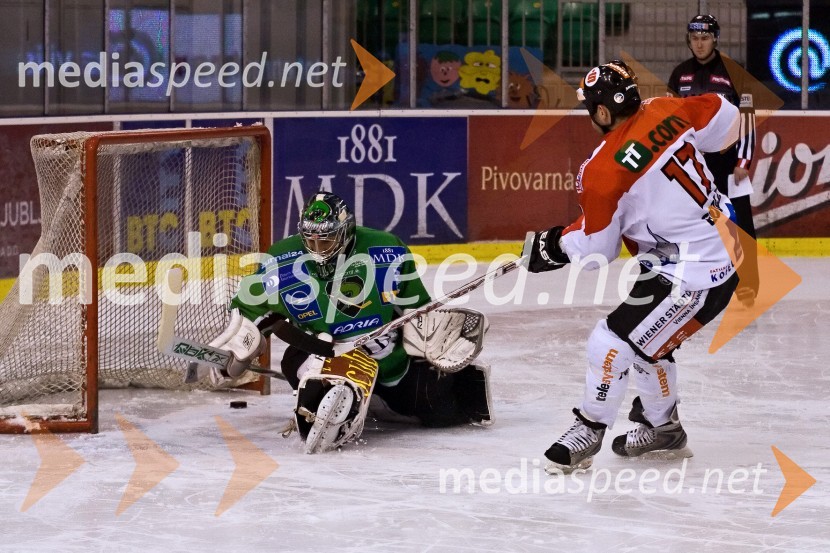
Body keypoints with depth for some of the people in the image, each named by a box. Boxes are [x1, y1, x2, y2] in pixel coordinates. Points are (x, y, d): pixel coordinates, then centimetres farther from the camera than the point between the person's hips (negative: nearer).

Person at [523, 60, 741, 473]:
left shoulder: (603, 171, -19)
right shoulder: (667, 112, -3)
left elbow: (595, 249, -8)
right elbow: (726, 118, 13)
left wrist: (554, 244, 12)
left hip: (692, 279, -9)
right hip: (723, 250, 9)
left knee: (613, 343, -5)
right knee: (648, 340, 24)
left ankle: (588, 431, 12)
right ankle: (662, 429, 38)